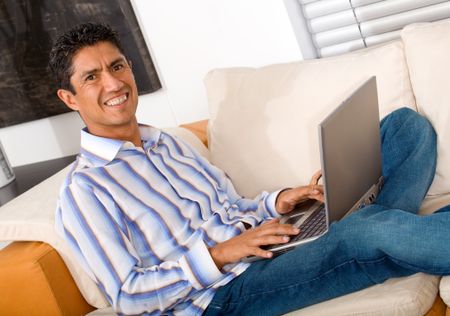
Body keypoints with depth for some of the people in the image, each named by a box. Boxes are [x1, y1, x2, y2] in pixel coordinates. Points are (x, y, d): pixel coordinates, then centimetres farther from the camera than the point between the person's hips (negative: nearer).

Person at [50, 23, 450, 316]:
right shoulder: (83, 190, -2)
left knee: (407, 124, 2)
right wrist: (219, 254, -15)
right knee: (373, 233, -36)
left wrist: (277, 202, 2)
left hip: (279, 246, 8)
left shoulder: (171, 143, 20)